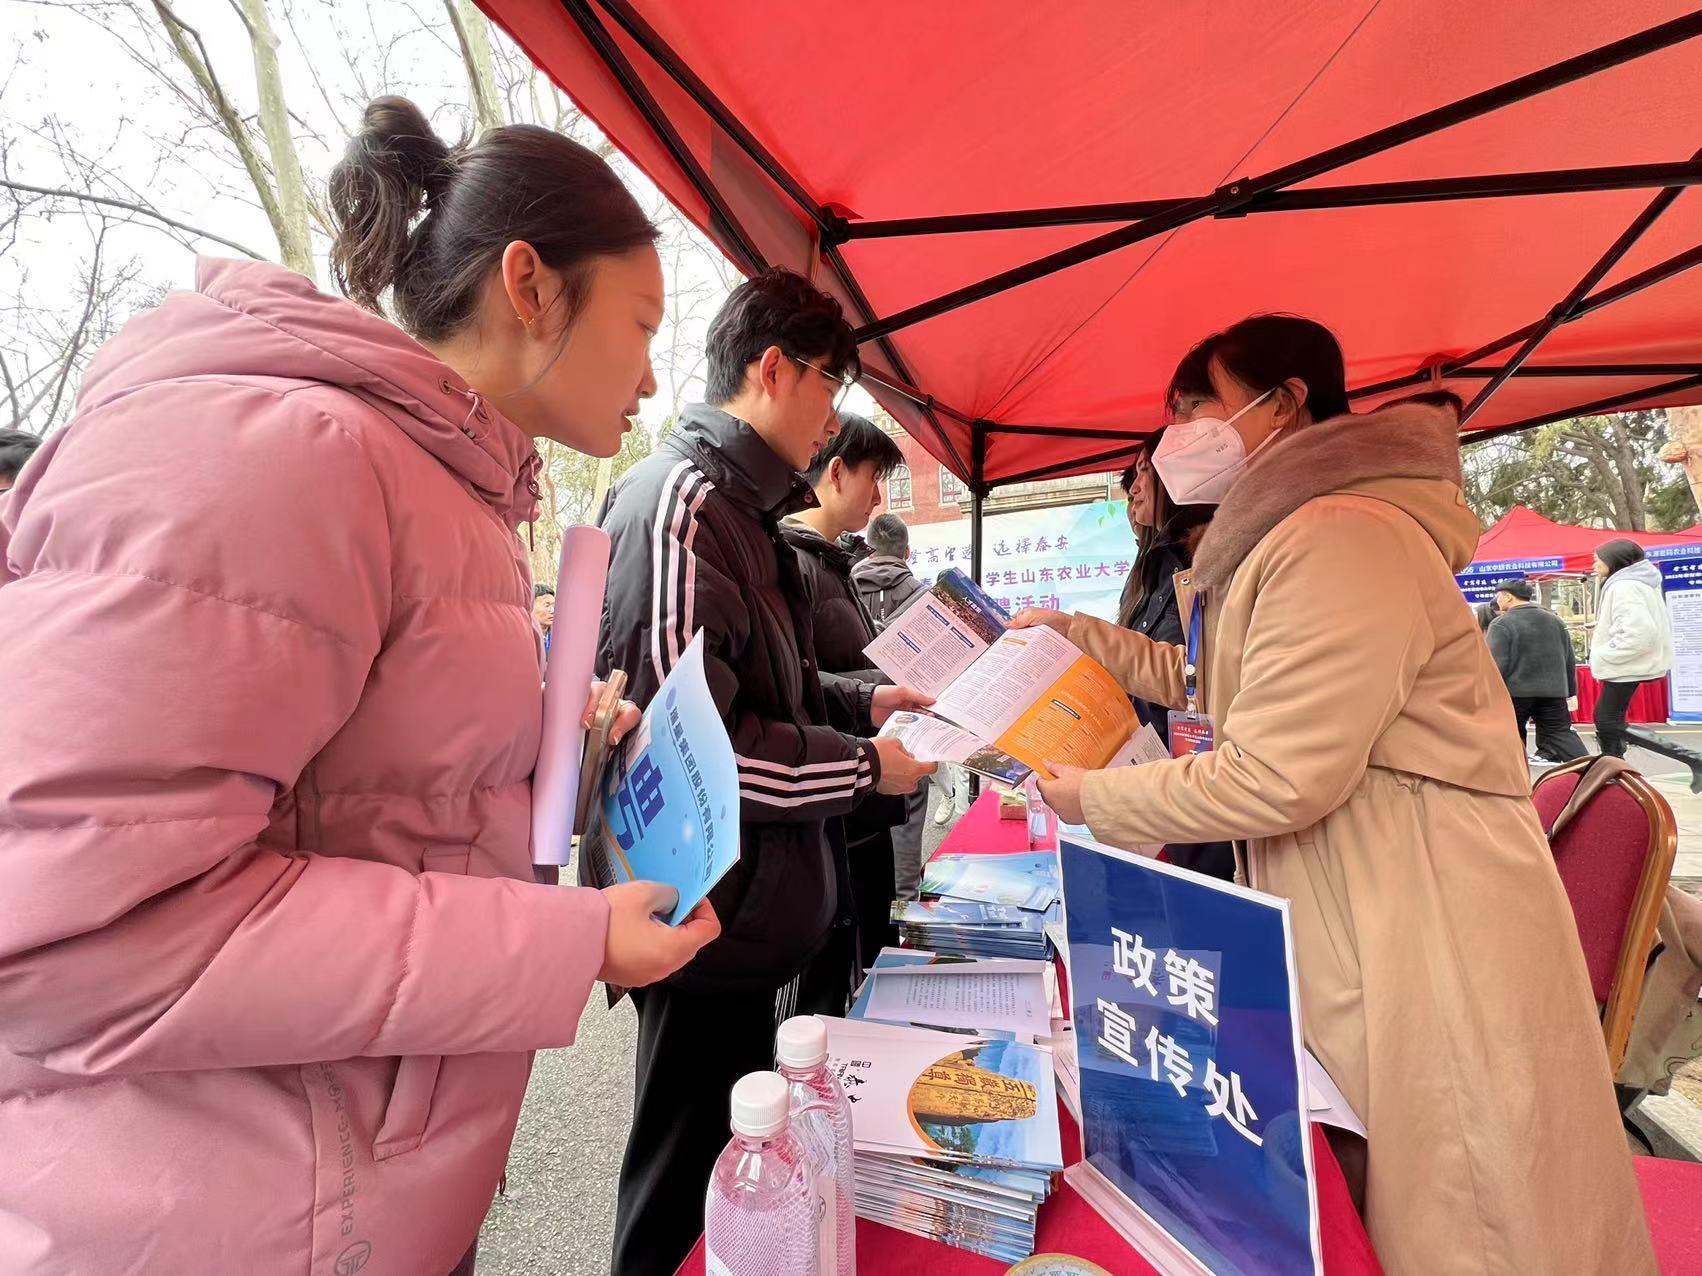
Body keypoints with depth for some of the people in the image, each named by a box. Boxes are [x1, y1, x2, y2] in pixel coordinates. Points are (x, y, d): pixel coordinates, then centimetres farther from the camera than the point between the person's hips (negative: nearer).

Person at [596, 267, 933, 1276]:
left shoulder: (743, 509, 13)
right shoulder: (680, 503, -19)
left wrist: (860, 703, 9)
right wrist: (861, 767, -17)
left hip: (757, 905, 10)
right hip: (710, 912, -10)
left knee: (737, 1154, 26)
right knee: (690, 1180, 12)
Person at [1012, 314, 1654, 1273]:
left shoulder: (1339, 538, -23)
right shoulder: (1279, 543, 12)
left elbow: (1275, 778, -28)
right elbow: (1201, 681, 24)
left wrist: (1092, 798, -15)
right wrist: (1073, 632, 18)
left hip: (1428, 945, -10)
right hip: (1346, 932, 10)